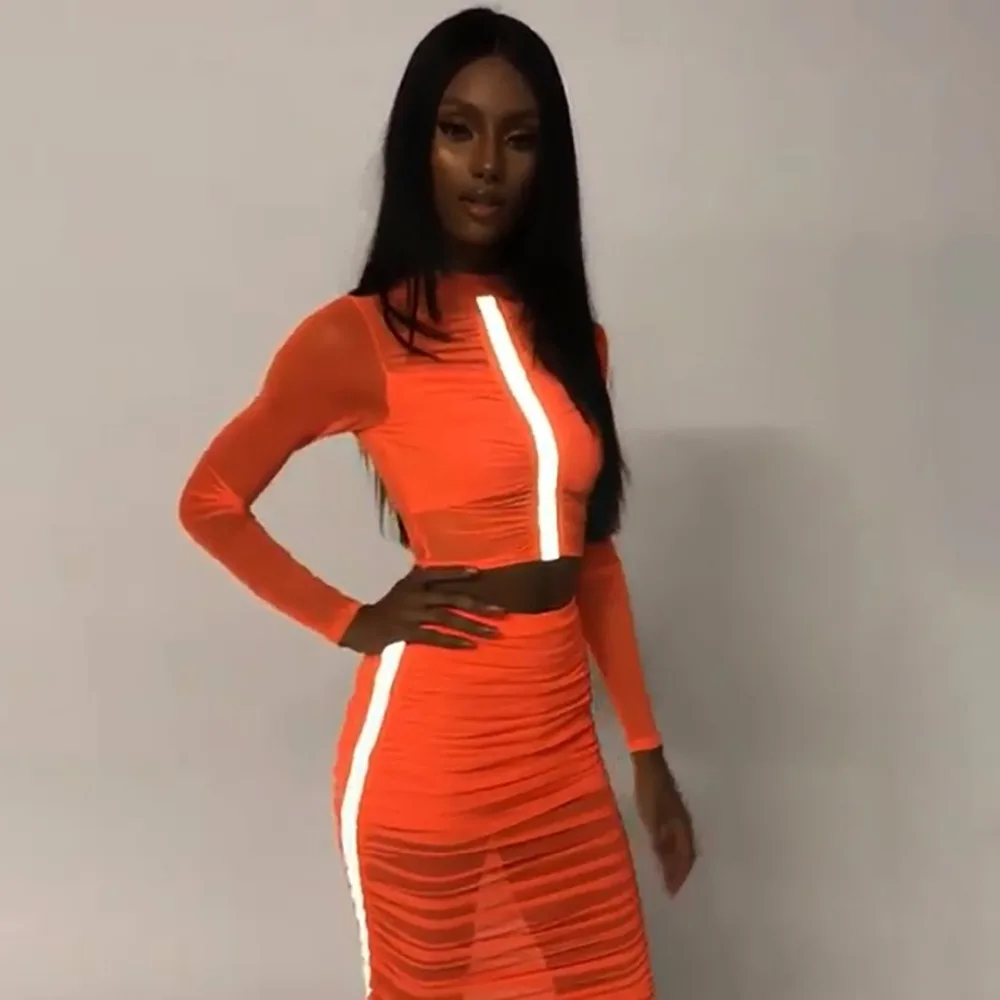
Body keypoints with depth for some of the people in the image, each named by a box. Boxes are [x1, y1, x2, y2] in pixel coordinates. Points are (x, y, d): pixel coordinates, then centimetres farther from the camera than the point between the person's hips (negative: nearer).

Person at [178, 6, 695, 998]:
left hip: (563, 757, 5)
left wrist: (646, 748, 12)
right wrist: (352, 623, -4)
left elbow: (592, 551, 12)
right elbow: (210, 503, 0)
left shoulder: (572, 337, 8)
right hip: (424, 762, -5)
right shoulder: (356, 337, -8)